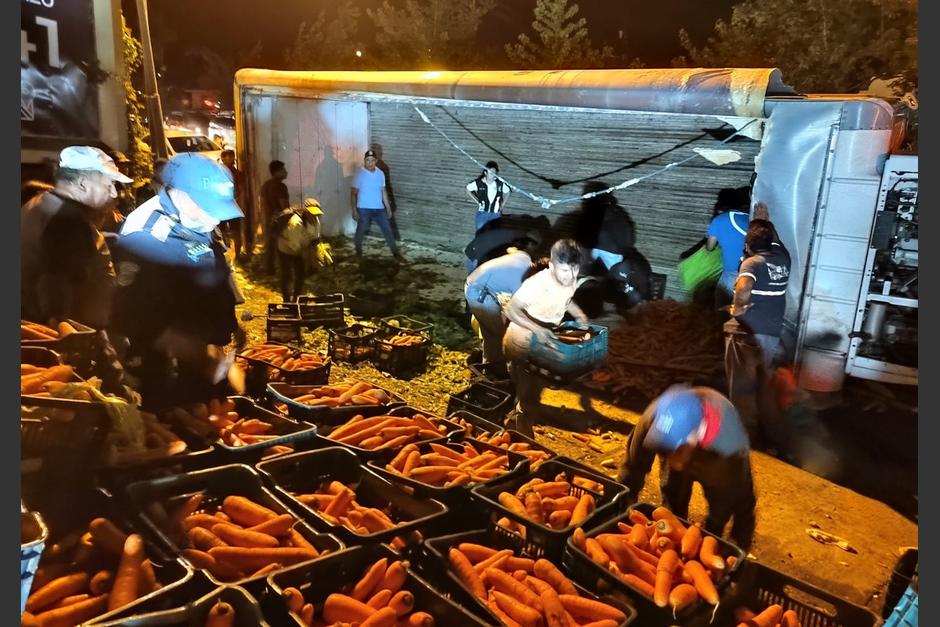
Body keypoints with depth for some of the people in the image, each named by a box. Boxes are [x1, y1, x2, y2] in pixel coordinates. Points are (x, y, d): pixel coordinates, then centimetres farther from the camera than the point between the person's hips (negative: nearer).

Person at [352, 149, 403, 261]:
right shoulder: (360, 174, -10)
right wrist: (354, 210, -14)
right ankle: (358, 251, 30)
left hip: (379, 208, 4)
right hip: (364, 209, -4)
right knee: (361, 231, 8)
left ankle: (395, 253, 15)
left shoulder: (380, 173, 3)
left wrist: (388, 207, 12)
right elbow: (353, 193, -9)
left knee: (388, 230, 5)